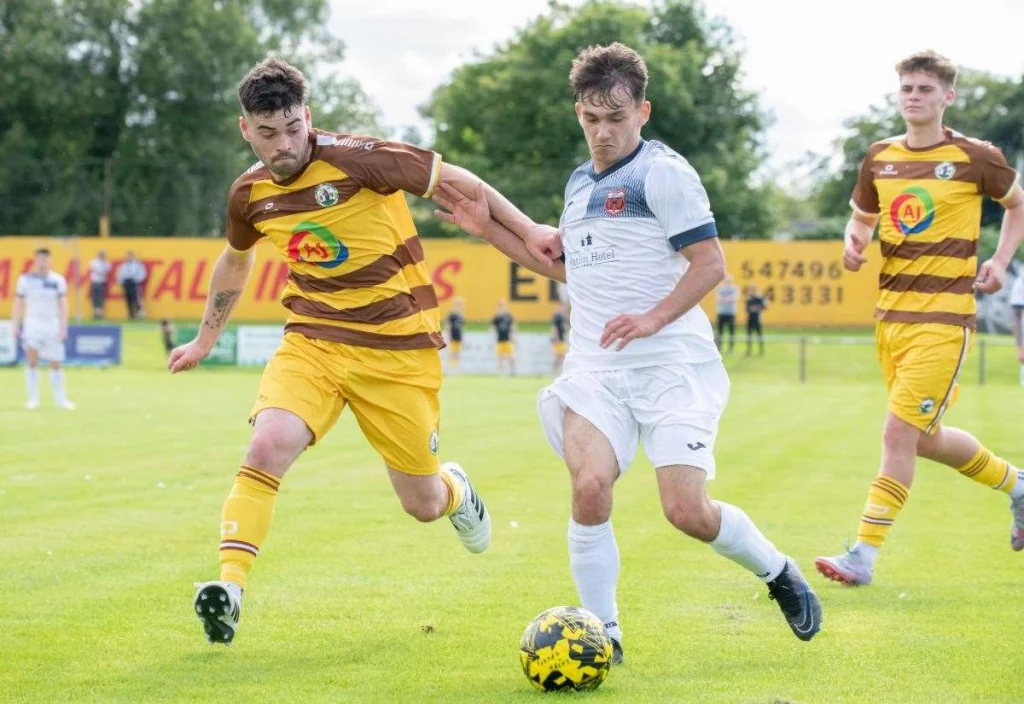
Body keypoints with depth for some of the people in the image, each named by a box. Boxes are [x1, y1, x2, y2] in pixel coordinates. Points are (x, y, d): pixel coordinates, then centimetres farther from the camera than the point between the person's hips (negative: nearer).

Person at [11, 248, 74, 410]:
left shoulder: (58, 280, 1)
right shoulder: (25, 279, 1)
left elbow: (62, 306, 1)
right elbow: (18, 305, 5)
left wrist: (63, 328, -7)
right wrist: (15, 326, 0)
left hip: (52, 324, 1)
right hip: (32, 323, -1)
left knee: (55, 364, 5)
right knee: (32, 359, -14)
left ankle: (60, 399, 17)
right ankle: (33, 398, -7)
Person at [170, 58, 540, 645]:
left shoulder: (356, 158, -17)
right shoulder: (250, 194, -1)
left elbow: (456, 180, -8)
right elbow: (236, 261, 21)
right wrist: (205, 342, 30)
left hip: (399, 349, -3)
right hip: (312, 340, 3)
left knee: (423, 505, 7)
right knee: (268, 447, -26)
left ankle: (457, 491, 45)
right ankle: (230, 586, -23)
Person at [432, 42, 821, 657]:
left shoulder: (663, 172, -7)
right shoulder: (580, 182, 16)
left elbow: (711, 263, -12)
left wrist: (654, 317, -25)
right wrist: (487, 228, 22)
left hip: (671, 362, -5)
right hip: (596, 368, 5)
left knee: (687, 510, -11)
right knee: (590, 485, -19)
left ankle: (778, 572, 20)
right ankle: (602, 635, -5)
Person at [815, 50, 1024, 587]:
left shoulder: (974, 158, -5)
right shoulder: (879, 158, 7)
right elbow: (861, 218, 21)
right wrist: (853, 243, -2)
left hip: (943, 317, -6)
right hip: (890, 315, 6)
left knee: (900, 433, -13)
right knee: (927, 440, 15)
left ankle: (863, 556, -9)